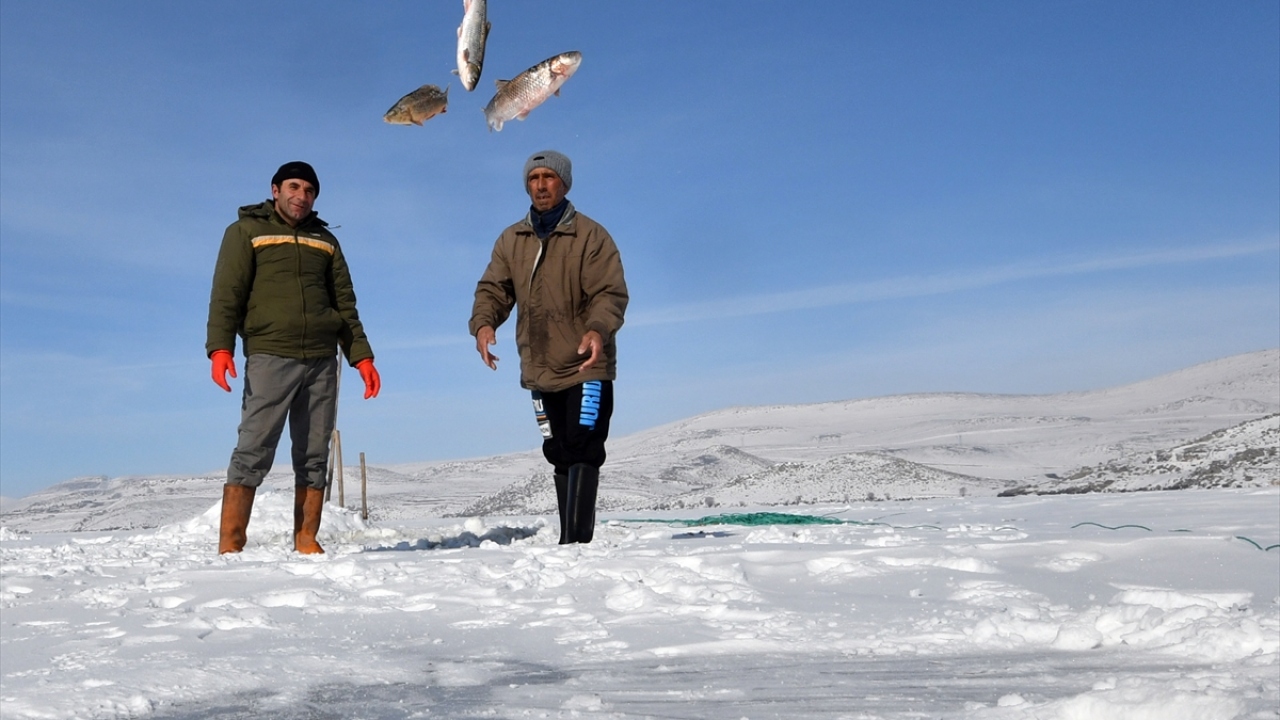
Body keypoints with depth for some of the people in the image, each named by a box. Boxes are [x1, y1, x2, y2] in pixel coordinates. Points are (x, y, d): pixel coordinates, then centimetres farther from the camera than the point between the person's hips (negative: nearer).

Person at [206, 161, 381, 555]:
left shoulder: (325, 241, 20)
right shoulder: (246, 232, 9)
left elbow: (345, 305, 18)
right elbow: (227, 294, -2)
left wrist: (361, 356, 8)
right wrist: (220, 347, -15)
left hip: (322, 361, 4)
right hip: (269, 357, -4)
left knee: (314, 457, 2)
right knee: (253, 452, -11)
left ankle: (306, 542, 7)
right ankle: (229, 546, -10)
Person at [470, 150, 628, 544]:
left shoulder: (591, 235, -7)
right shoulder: (510, 240, 8)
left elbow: (611, 293, -14)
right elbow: (493, 289, 3)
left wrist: (598, 329, -35)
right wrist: (483, 323, -20)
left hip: (586, 367, -5)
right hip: (540, 371, 5)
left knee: (582, 451, -13)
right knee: (560, 455, 13)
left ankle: (577, 541, -13)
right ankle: (568, 540, 21)